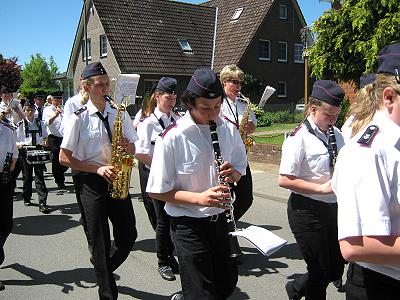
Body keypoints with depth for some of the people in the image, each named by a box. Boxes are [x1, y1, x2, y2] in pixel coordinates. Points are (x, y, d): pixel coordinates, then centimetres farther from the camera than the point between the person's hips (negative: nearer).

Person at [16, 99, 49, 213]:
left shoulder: (40, 122, 8)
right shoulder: (21, 124, 1)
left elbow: (45, 135, 18)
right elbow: (15, 139, 2)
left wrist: (45, 141, -3)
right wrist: (18, 144, -19)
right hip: (25, 151, -1)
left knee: (39, 176, -5)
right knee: (27, 176, 10)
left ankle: (42, 203, -6)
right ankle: (27, 198, 28)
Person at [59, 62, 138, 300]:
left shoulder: (120, 114, 5)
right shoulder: (80, 118, -6)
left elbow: (133, 149, 13)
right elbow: (64, 158, -6)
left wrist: (127, 146, -11)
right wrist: (98, 168, -16)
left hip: (116, 180, 4)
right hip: (90, 182, -4)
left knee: (128, 235, 8)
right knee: (100, 242, 3)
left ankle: (103, 268, 37)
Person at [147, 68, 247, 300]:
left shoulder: (229, 129, -1)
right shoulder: (173, 137, -17)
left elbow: (240, 168, 13)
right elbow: (156, 191, -13)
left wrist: (233, 173, -11)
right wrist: (198, 198, -24)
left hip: (221, 219, 6)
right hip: (189, 226, -5)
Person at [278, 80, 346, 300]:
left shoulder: (336, 134, 6)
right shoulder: (299, 139, -16)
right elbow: (284, 180, -19)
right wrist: (321, 188, -22)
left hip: (332, 208, 7)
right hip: (307, 210, -7)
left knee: (336, 270, 16)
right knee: (320, 272, 4)